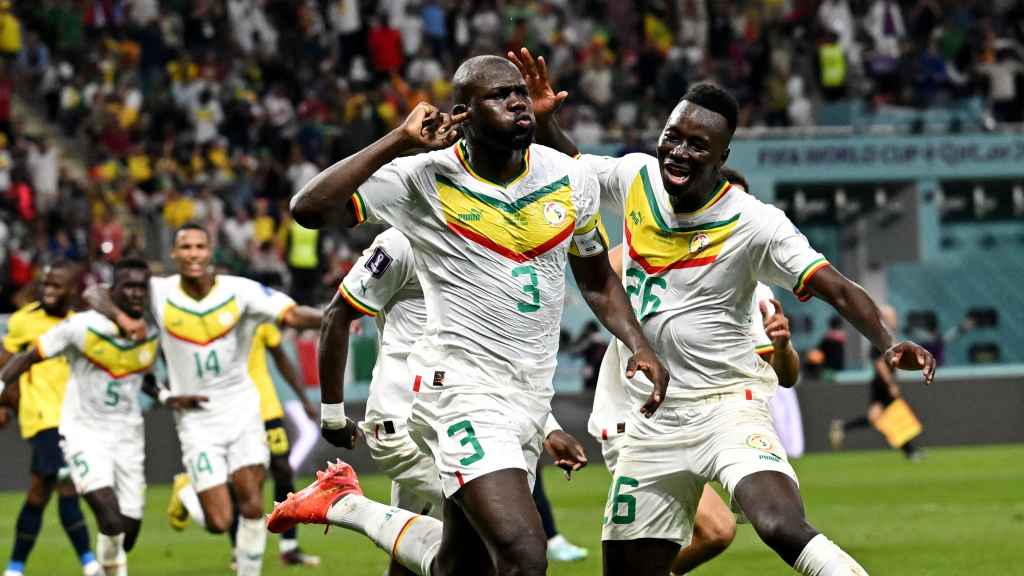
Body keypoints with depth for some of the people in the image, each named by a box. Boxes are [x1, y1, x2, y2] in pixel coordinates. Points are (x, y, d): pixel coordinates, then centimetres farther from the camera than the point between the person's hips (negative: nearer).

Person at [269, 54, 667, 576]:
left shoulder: (569, 179, 3)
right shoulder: (423, 180, -11)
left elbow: (597, 283, 19)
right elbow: (309, 209, -21)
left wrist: (638, 345, 1)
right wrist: (399, 142, -24)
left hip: (531, 395, 7)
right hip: (461, 390, -6)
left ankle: (347, 507, 39)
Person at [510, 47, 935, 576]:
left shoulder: (754, 225, -13)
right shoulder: (637, 177, 2)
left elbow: (838, 290, -17)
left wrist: (887, 345, -33)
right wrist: (543, 118, 4)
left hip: (727, 406, -6)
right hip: (651, 422, 6)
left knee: (782, 527, -33)